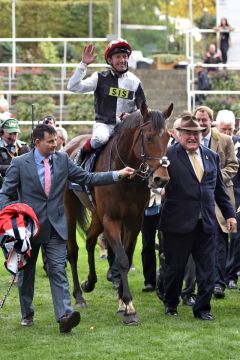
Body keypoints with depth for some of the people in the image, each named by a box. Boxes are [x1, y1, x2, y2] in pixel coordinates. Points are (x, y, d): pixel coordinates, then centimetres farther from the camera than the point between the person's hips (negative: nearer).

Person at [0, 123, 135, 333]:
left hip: (56, 226, 1)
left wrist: (117, 175, -4)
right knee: (26, 272, 11)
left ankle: (65, 316, -20)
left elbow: (88, 178, 5)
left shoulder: (62, 160, 3)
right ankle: (27, 314, 28)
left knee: (58, 271, -10)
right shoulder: (20, 164, -5)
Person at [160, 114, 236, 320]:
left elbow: (219, 189, 17)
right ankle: (171, 305, 26)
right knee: (175, 267, 8)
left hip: (206, 224, 4)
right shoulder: (168, 156, -5)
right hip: (178, 224, -4)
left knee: (207, 270, 3)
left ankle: (202, 308, 14)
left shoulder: (212, 157, 11)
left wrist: (229, 214, 15)